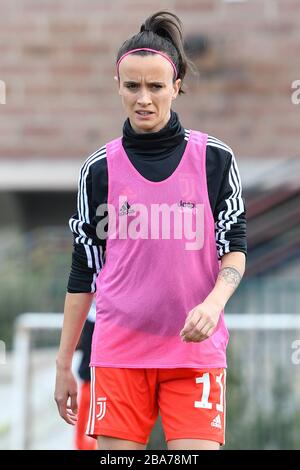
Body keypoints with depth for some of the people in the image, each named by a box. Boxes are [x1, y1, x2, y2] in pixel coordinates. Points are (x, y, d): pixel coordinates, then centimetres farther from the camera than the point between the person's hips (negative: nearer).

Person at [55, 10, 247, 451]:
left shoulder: (214, 159, 2)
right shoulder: (99, 169, 5)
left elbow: (235, 248, 3)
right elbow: (83, 269, 10)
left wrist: (214, 303, -18)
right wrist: (63, 364, 8)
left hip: (196, 348, -1)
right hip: (119, 352, 1)